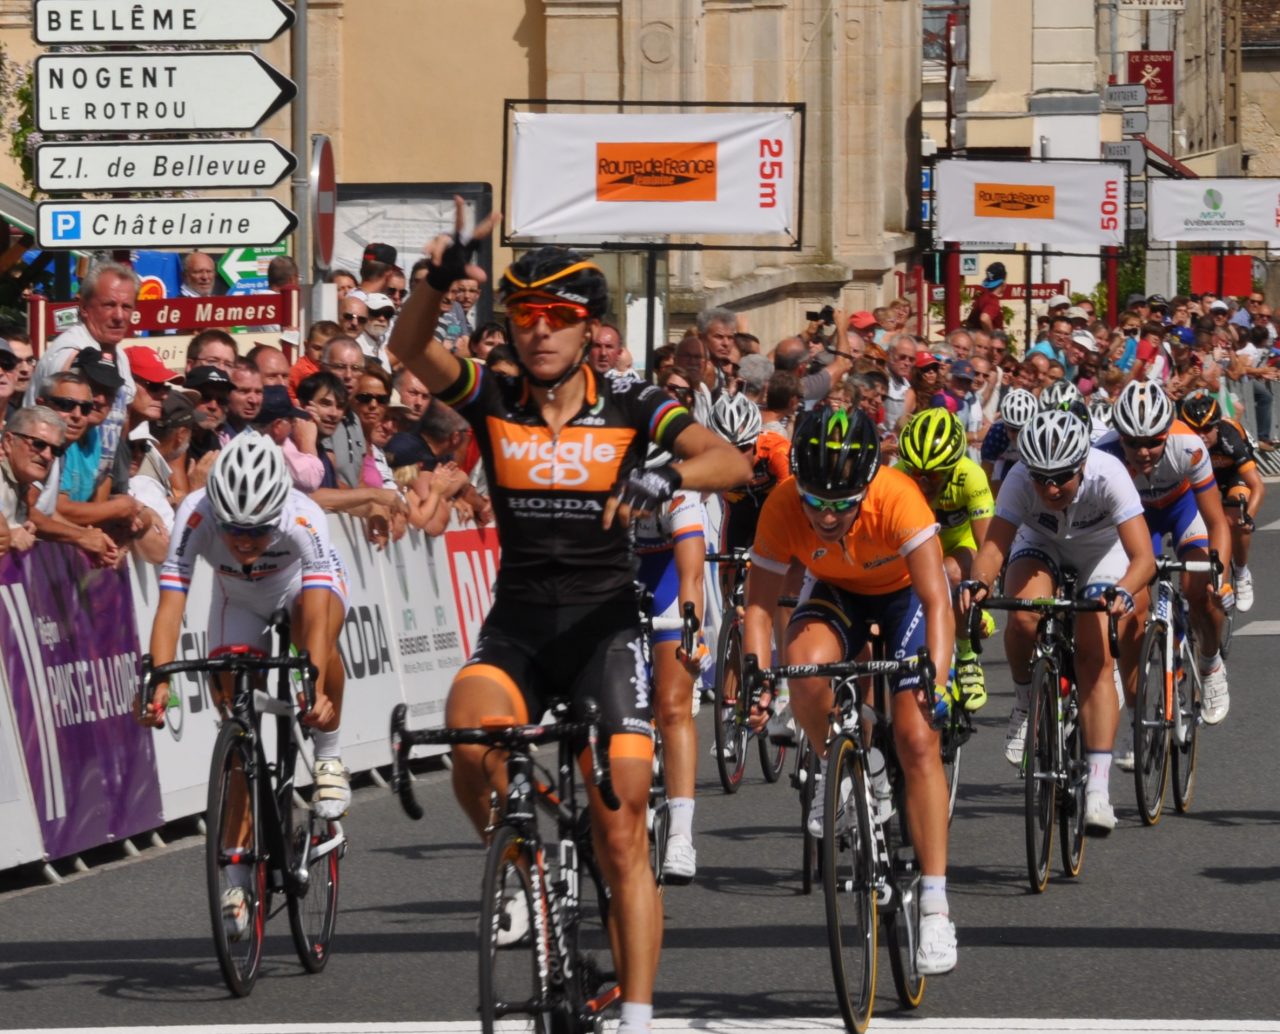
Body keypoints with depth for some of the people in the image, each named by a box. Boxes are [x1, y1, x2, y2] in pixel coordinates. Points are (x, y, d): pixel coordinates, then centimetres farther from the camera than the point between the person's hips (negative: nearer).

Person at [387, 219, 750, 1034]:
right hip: (516, 626, 1)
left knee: (622, 837, -7)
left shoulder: (631, 408, -4)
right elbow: (410, 348, -17)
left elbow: (731, 463, -17)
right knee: (472, 735, -31)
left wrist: (665, 478, -39)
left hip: (603, 626, -1)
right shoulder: (493, 399, 0)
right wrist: (441, 280, -37)